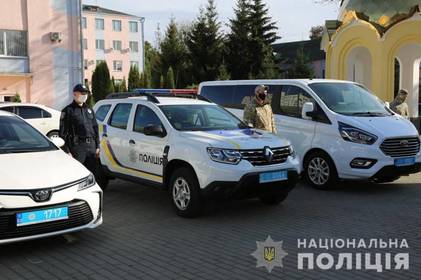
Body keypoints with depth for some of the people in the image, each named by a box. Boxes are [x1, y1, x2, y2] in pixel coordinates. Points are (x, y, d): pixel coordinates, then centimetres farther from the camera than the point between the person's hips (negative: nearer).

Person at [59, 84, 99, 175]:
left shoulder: (89, 110, 19)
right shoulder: (68, 110, 0)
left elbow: (95, 128, 21)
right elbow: (63, 132, -5)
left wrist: (97, 146, 13)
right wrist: (66, 151, -12)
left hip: (91, 145, 6)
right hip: (77, 146, -6)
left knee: (92, 173, 10)